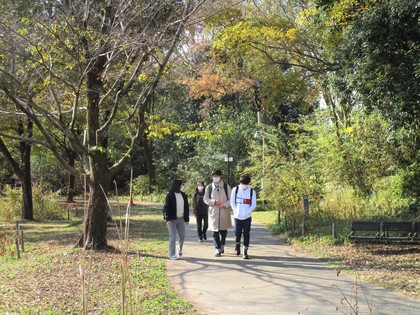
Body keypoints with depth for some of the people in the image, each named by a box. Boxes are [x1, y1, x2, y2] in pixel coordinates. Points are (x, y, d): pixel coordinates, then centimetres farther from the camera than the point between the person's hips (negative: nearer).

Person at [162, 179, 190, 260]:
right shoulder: (170, 196, -7)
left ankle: (180, 250, 30)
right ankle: (172, 255, 5)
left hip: (181, 219, 5)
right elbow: (166, 207, -8)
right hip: (172, 219, -5)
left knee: (182, 236, 5)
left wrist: (187, 218, 9)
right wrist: (167, 219, -14)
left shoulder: (183, 195, 8)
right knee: (173, 237, -3)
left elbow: (186, 207, 12)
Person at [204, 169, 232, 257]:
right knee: (215, 231, -5)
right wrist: (214, 201, -12)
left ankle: (222, 246, 31)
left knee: (223, 231, 8)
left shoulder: (226, 187, 3)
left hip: (224, 212, 0)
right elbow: (206, 199, 6)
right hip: (213, 212, 0)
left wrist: (225, 205, -13)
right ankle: (217, 249, -3)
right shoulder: (209, 187, 4)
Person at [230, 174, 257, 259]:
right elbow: (232, 202, 4)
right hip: (237, 217, 0)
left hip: (247, 217, 0)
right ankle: (237, 246, 31)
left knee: (246, 234, -2)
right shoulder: (235, 190, 1)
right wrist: (236, 211, -8)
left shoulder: (252, 191, 0)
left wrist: (247, 212, -11)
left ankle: (245, 252, 3)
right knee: (237, 234, 2)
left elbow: (254, 204, 1)